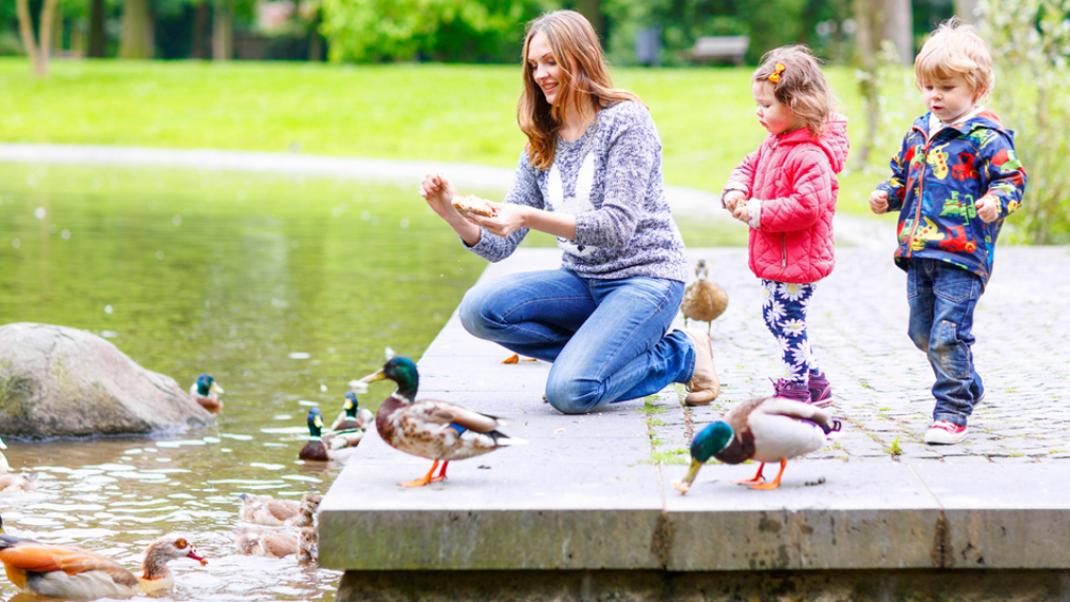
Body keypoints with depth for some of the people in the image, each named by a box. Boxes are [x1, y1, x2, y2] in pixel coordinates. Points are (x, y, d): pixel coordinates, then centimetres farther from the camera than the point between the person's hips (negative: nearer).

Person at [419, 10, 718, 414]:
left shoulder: (625, 120, -11)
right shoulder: (541, 145, 9)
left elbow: (618, 226, -21)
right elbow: (500, 246, 4)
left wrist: (529, 218, -32)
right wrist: (454, 216, -17)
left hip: (644, 277, -6)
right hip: (583, 281, 7)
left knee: (570, 391, -26)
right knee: (479, 309, -17)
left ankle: (680, 354, -1)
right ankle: (596, 351, -3)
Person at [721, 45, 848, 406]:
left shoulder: (810, 156, -23)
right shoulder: (775, 144, 9)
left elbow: (807, 206, -30)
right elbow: (750, 166, 22)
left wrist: (759, 213, -25)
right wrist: (736, 191, -1)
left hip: (796, 258, -11)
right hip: (774, 256, 11)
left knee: (787, 322, -3)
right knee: (775, 317, 20)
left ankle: (795, 391, 8)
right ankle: (815, 383, 30)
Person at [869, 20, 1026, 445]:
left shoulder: (985, 137, -9)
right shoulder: (919, 133, 14)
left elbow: (1011, 179, -12)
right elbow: (903, 175, 26)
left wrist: (996, 201, -31)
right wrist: (886, 195, 7)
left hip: (962, 254, -8)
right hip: (919, 253, 8)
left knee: (949, 335, -11)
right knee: (923, 332, 16)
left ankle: (952, 413, -2)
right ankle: (968, 386, 37)